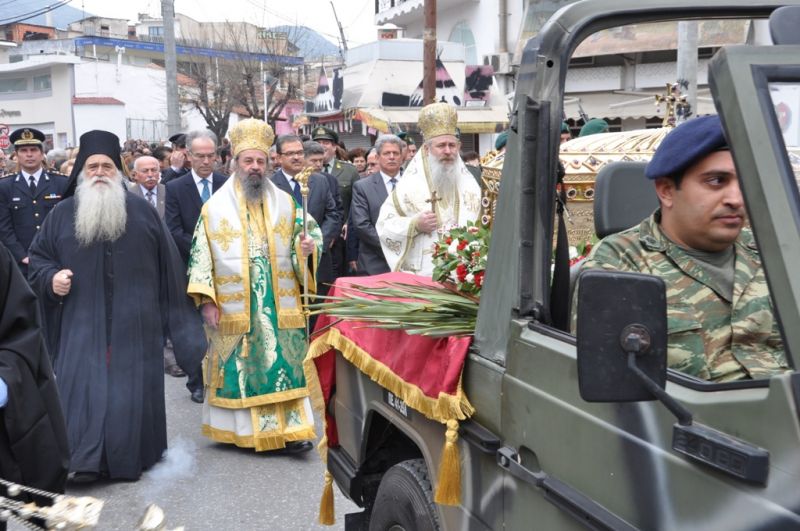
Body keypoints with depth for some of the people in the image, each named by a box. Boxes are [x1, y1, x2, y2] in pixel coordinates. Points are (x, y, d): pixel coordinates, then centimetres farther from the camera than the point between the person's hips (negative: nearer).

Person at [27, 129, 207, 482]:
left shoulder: (142, 211, 1)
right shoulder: (63, 214, 4)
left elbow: (169, 267, 3)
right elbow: (38, 256, 14)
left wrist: (180, 322, 2)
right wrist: (51, 278, -9)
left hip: (134, 324, 0)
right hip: (82, 324, 1)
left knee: (132, 389, 5)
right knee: (83, 386, -4)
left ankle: (130, 456, 20)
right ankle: (84, 459, 4)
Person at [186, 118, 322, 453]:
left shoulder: (285, 202, 7)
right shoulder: (215, 207, 2)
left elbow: (307, 234, 12)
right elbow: (202, 255, 0)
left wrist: (308, 245, -13)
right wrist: (206, 300, -7)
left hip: (278, 305, 1)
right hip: (233, 307, -1)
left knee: (283, 363, -1)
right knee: (238, 367, 5)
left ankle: (289, 429, 2)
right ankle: (240, 428, 18)